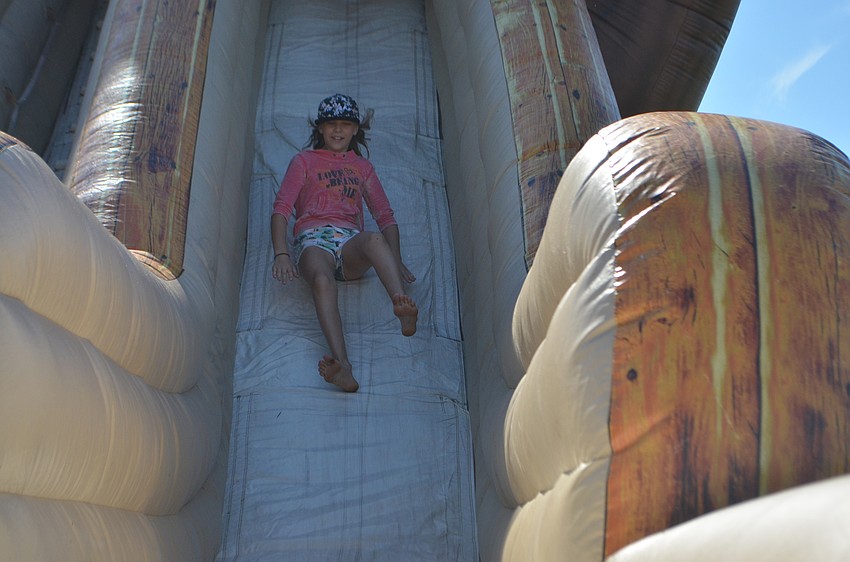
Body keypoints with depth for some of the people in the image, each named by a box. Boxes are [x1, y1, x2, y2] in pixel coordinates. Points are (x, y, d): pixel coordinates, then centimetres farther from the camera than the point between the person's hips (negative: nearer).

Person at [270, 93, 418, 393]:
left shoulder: (362, 166, 29)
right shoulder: (304, 160, 22)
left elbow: (385, 216, 21)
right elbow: (281, 208, 9)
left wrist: (396, 260, 3)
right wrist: (281, 253, -9)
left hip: (351, 243, 2)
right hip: (313, 239, -1)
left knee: (374, 239, -37)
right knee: (322, 280, -38)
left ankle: (403, 307, -63)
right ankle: (342, 363, -57)